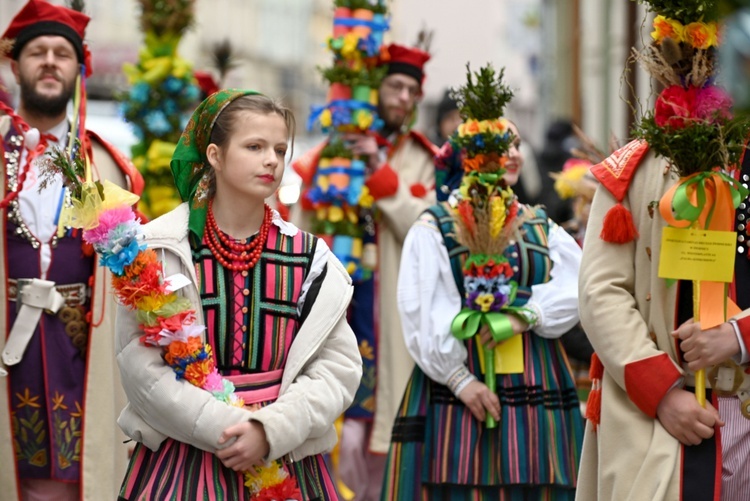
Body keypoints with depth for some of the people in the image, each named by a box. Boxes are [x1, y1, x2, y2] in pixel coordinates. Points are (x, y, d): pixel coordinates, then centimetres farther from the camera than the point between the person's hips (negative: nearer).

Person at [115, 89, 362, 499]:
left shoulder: (309, 258, 3)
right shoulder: (160, 249, -5)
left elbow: (339, 366, -3)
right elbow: (141, 366, -12)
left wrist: (271, 429, -17)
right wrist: (226, 429, -19)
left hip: (284, 462, 2)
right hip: (178, 463, -2)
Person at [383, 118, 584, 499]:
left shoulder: (541, 227, 15)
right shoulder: (434, 227, 2)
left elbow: (575, 289, -2)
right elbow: (424, 315, -9)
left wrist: (527, 315, -19)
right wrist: (460, 379, -17)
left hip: (536, 390, 4)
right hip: (458, 393, -4)